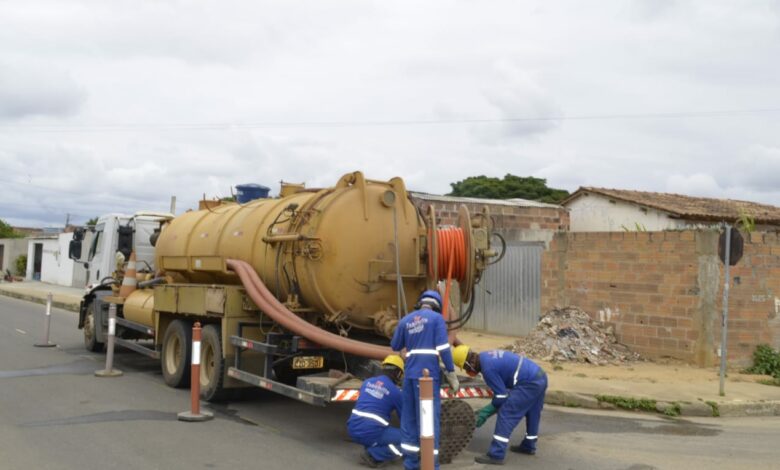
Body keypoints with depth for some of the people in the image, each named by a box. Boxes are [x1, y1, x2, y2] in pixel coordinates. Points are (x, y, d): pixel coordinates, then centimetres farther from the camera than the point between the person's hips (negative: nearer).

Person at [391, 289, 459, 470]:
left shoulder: (405, 320, 14)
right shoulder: (437, 318, 0)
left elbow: (395, 346, 23)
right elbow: (443, 348, -9)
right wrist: (451, 373, -6)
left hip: (410, 373, 5)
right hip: (428, 373, -5)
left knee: (409, 417, 12)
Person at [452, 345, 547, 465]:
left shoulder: (487, 367, -17)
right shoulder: (486, 356, 13)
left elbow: (501, 396, -10)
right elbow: (502, 388, 22)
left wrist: (486, 413, 4)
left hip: (529, 383, -10)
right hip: (540, 377, 11)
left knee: (506, 414, -7)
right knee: (532, 414, 26)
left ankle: (496, 455, -6)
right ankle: (528, 446, 44)